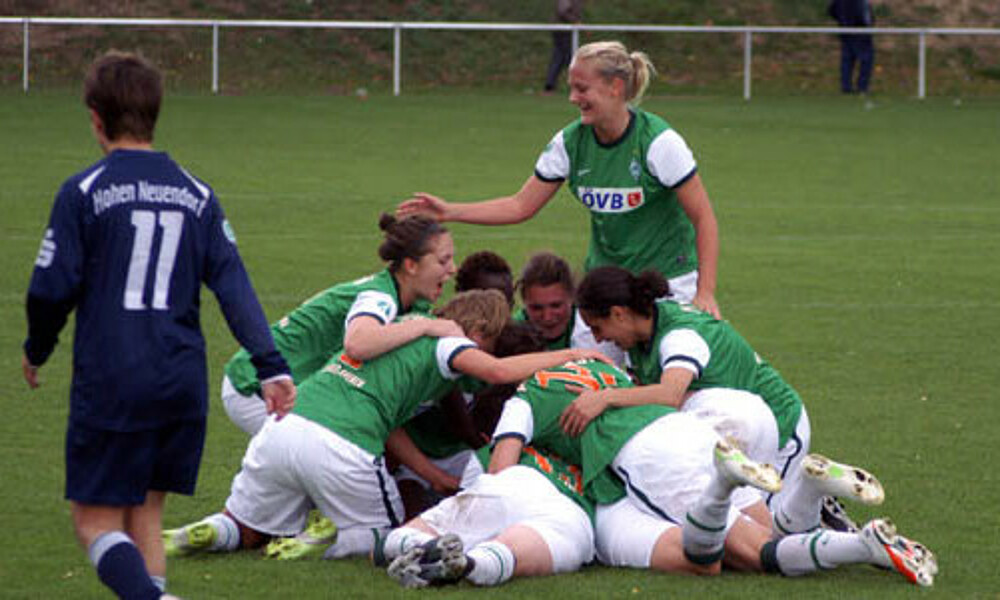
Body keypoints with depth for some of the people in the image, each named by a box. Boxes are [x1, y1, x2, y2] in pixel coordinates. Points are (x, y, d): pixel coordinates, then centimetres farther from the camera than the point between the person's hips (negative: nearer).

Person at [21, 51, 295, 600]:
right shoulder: (196, 194, 8)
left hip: (109, 384, -5)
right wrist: (270, 365, -3)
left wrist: (36, 350, 14)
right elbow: (234, 284, 1)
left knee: (95, 520, 0)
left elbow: (51, 290, -5)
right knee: (144, 514, 17)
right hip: (183, 382, 5)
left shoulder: (83, 192, -5)